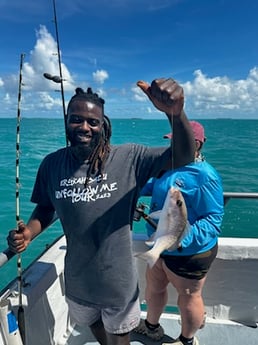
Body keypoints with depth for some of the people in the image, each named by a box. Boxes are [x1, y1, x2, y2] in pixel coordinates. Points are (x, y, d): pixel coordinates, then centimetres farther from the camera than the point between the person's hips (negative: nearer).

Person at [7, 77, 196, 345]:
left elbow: (183, 158, -27)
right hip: (78, 280, 4)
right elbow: (46, 208, 4)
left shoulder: (129, 158, -20)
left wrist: (175, 113, -46)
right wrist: (29, 233, -16)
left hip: (119, 280, -3)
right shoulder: (52, 164, -11)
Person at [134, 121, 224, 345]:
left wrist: (182, 239, -37)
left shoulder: (205, 176, -24)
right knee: (153, 286, 25)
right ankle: (151, 326, 51)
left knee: (188, 297, 15)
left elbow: (213, 219, -25)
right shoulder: (171, 167, 5)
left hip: (188, 253, -9)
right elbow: (153, 187, 21)